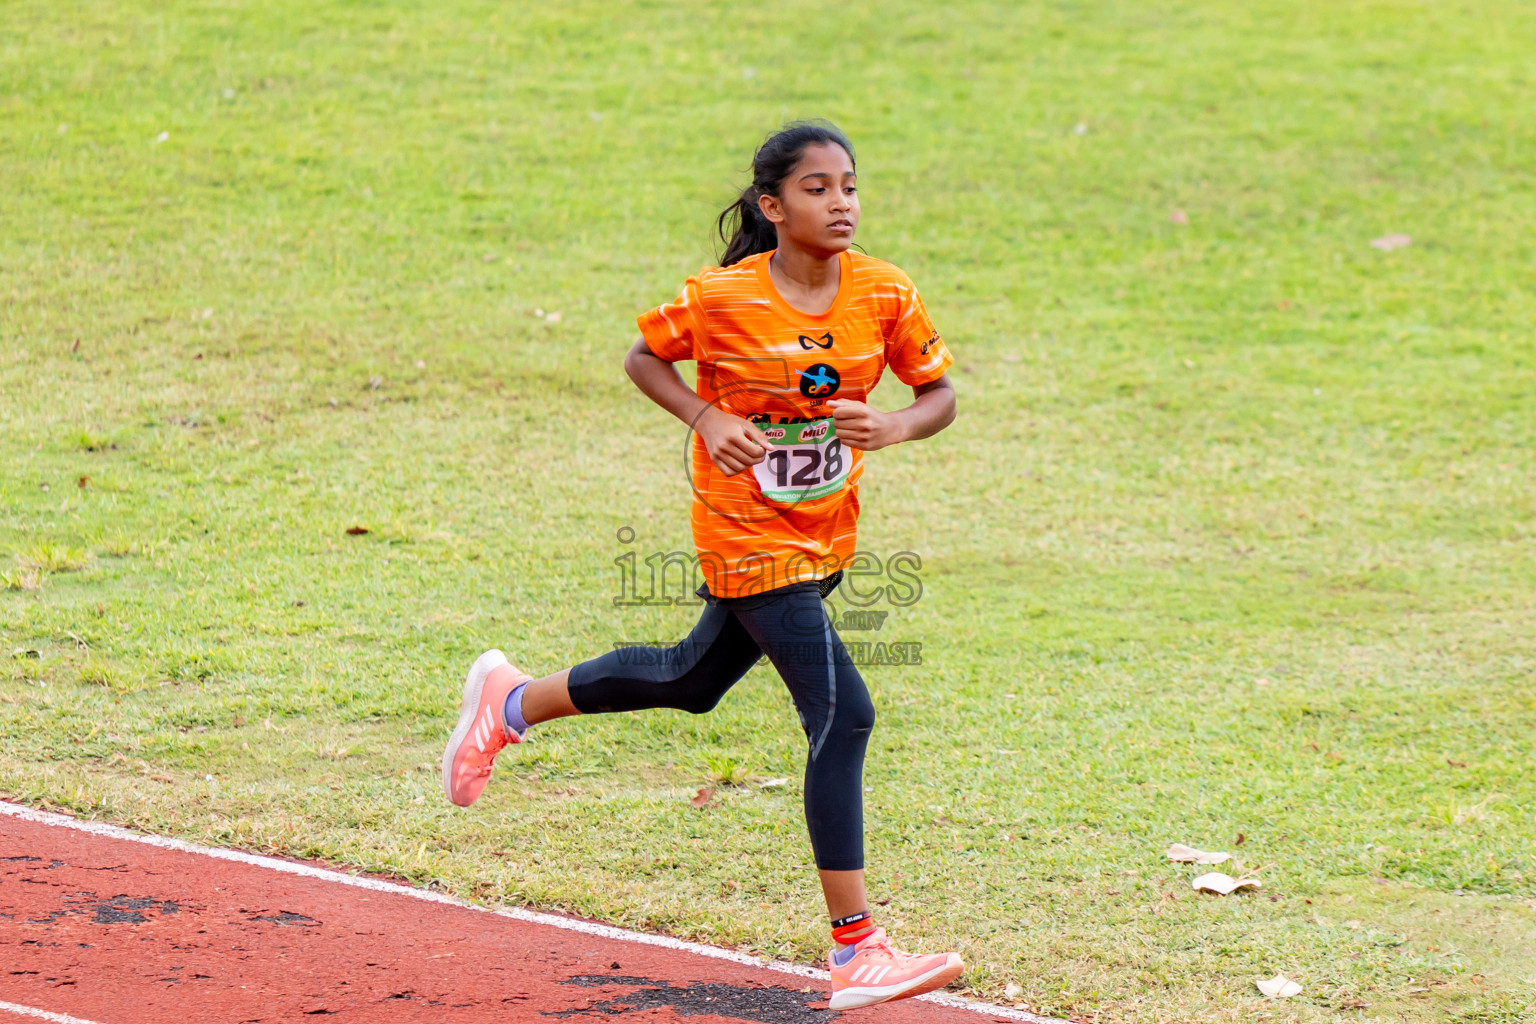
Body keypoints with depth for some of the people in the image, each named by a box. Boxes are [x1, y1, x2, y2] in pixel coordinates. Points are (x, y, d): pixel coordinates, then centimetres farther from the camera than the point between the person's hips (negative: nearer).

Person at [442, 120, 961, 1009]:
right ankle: (856, 952, -13)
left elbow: (941, 394, 2)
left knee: (693, 679, 25)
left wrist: (891, 428, -20)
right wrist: (707, 418, -18)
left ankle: (512, 703, 49)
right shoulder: (722, 298, -17)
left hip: (827, 535, 6)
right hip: (749, 536, -6)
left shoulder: (885, 294, -7)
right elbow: (644, 357, -1)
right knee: (843, 716, -16)